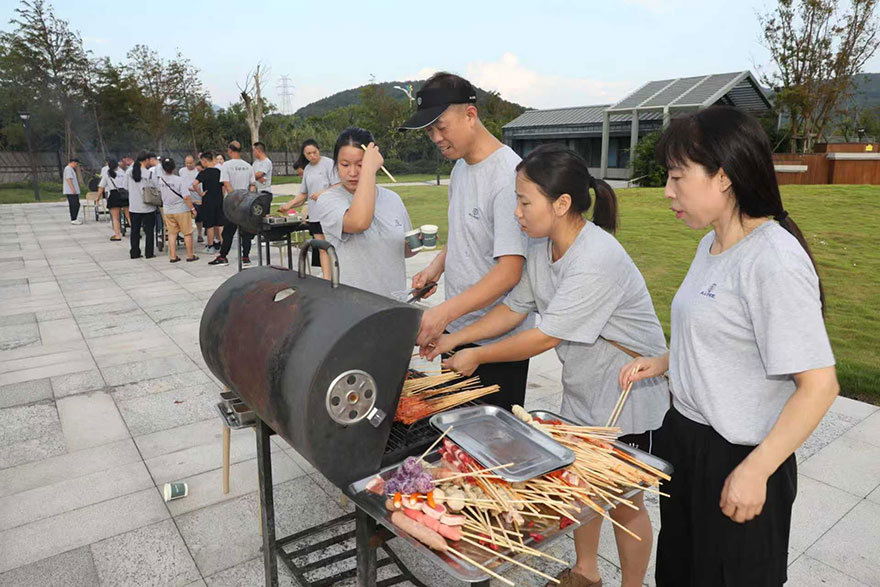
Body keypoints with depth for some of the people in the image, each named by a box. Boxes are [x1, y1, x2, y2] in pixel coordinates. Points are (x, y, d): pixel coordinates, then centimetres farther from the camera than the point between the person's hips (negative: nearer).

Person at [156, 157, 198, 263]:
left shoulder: (161, 179, -4)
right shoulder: (180, 180, -16)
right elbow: (186, 197, -19)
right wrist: (192, 208, -10)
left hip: (167, 211, 5)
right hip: (182, 210, -4)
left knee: (172, 233, 11)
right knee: (187, 233, 6)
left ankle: (173, 256, 12)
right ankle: (190, 256, 10)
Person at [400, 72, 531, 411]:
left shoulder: (508, 175, -21)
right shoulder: (460, 168, 8)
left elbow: (509, 271, -26)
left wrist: (444, 312, -33)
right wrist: (437, 265, 3)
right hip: (455, 330, 8)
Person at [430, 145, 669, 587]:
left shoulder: (597, 260, -31)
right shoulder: (542, 247, -4)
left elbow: (546, 337, -27)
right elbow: (514, 308, 5)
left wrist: (476, 356, -16)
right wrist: (454, 339, -1)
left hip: (627, 391, -8)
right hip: (581, 386, 8)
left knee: (623, 499, 9)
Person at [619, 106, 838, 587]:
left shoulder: (775, 261, -23)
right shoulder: (711, 245, 4)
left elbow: (818, 385, -23)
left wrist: (755, 472, -21)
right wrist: (664, 362, 3)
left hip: (738, 460, -8)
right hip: (683, 440, 8)